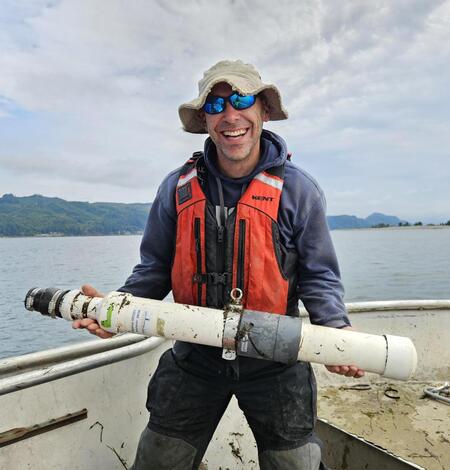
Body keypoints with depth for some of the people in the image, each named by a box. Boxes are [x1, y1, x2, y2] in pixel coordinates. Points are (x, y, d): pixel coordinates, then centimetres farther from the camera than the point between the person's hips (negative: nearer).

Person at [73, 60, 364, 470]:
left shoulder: (298, 189, -7)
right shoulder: (177, 188, -2)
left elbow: (318, 277, -2)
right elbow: (155, 268, 5)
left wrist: (336, 328, -20)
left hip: (275, 362, -1)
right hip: (193, 358, 2)